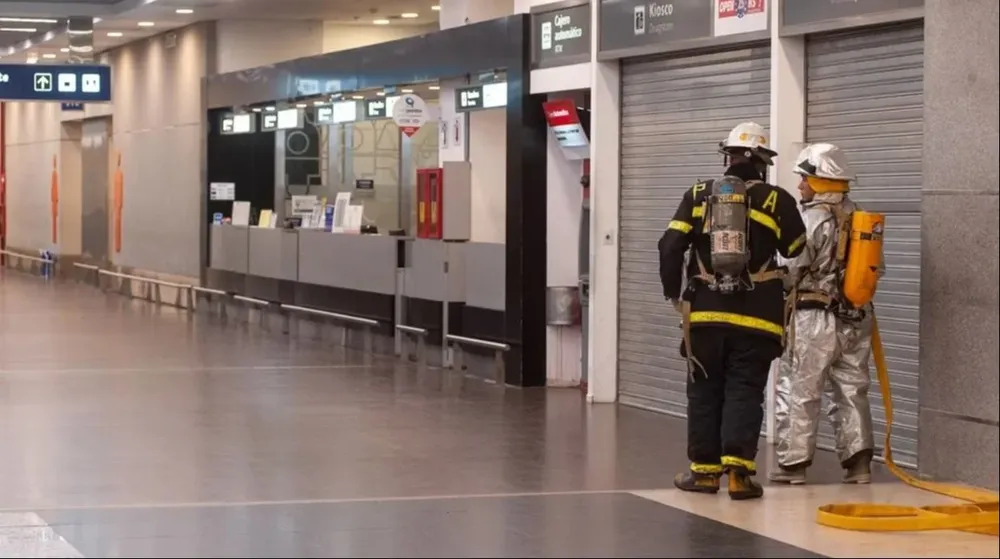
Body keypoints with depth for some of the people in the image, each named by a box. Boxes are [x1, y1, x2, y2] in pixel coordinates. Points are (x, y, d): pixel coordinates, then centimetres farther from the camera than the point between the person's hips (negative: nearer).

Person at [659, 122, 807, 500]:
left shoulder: (698, 196, 3)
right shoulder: (775, 200, -3)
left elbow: (671, 246, -2)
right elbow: (797, 250, 8)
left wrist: (673, 291, 10)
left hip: (705, 312, 2)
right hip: (755, 316, -2)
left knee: (705, 391, 11)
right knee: (744, 392, 2)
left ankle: (705, 469, 14)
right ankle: (738, 468, -9)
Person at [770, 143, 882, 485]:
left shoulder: (813, 217, -14)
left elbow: (795, 270, -15)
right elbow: (877, 268, 12)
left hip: (816, 318, -7)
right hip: (857, 319, 7)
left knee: (798, 391, 2)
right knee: (851, 390, 12)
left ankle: (793, 463, 3)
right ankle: (858, 460, 9)